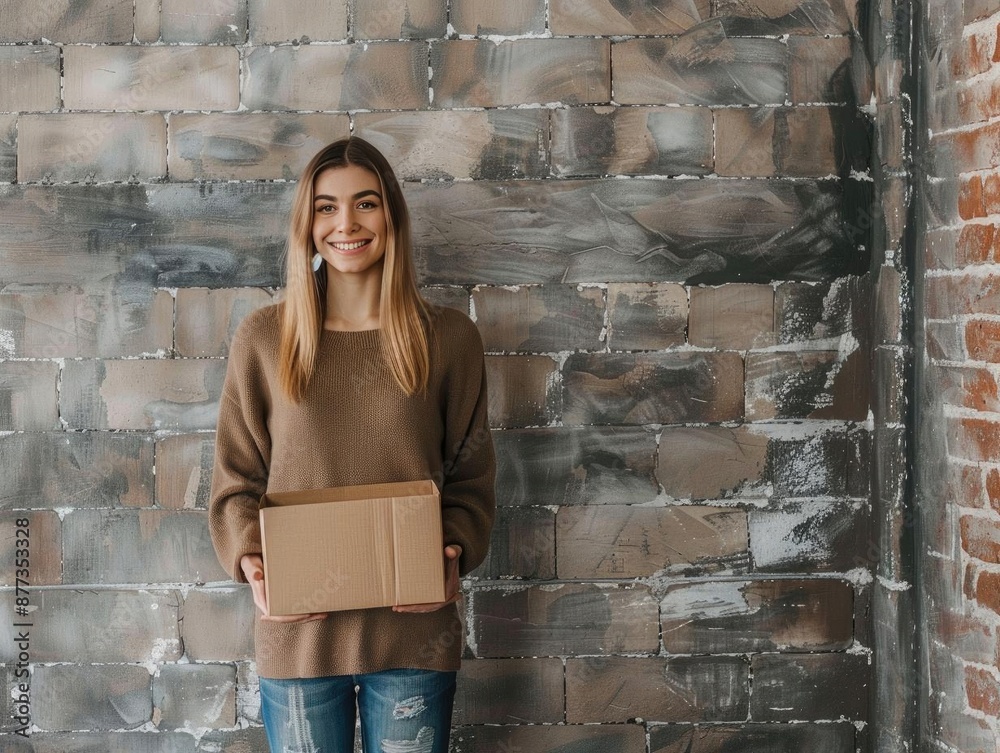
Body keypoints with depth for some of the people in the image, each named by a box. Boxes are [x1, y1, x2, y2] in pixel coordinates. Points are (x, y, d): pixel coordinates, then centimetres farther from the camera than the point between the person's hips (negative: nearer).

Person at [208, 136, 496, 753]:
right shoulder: (263, 339, 2)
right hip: (298, 629, 0)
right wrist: (251, 560, -11)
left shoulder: (449, 338, 2)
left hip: (414, 630, 0)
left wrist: (453, 556, -12)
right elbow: (236, 481, 6)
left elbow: (471, 478, 6)